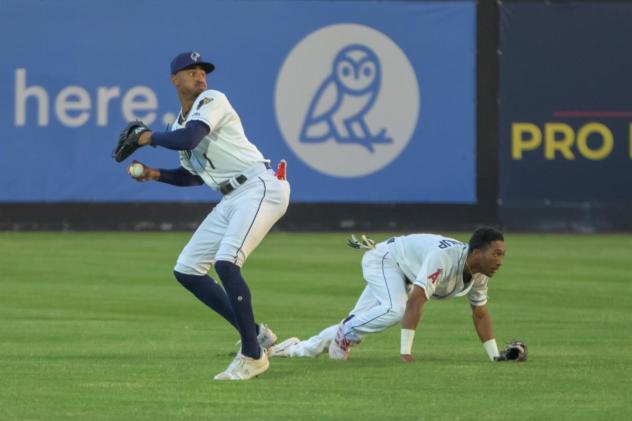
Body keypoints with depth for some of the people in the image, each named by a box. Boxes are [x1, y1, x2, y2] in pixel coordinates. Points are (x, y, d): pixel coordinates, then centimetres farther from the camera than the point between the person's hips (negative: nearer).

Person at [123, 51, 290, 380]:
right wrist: (156, 175, 12)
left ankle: (253, 356, -17)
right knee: (187, 270, 7)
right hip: (232, 199, 9)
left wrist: (150, 138, -8)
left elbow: (189, 139, -24)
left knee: (226, 263, -25)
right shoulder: (179, 125, 17)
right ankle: (255, 334, 12)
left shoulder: (212, 101, -7)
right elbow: (194, 175, 27)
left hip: (260, 188, -9)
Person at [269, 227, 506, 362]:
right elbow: (415, 301, -43)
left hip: (402, 275, 8)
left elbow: (480, 314, 3)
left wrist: (495, 357, -3)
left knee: (356, 324, 4)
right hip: (384, 258, -8)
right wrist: (405, 352, -45)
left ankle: (299, 349, 16)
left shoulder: (480, 273, -12)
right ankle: (344, 337, -12)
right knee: (395, 309, -34)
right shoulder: (444, 258, -39)